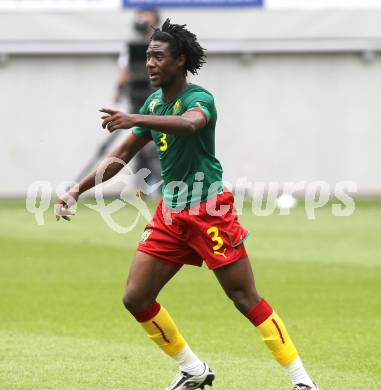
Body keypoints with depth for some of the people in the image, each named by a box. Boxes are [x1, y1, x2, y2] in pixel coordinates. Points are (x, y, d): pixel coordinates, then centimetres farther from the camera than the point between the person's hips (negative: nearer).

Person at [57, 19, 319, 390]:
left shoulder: (199, 99, -14)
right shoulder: (154, 102, 9)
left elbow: (190, 123, -40)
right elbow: (123, 154, 19)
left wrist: (135, 120, -54)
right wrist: (78, 190, 14)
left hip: (209, 212, -7)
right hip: (169, 215, 8)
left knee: (246, 299, -9)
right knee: (135, 298, 1)